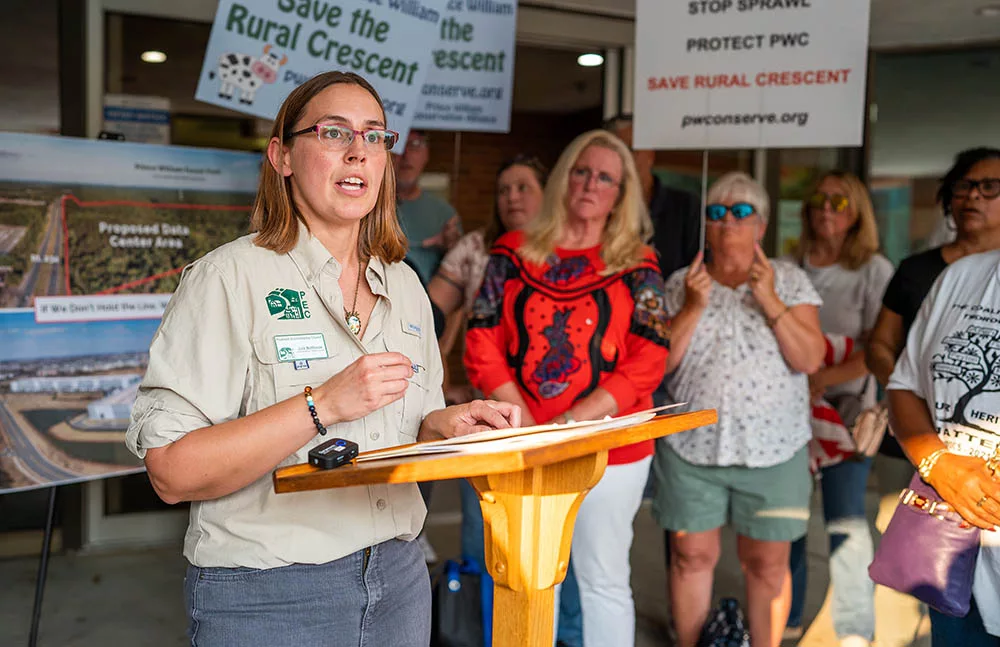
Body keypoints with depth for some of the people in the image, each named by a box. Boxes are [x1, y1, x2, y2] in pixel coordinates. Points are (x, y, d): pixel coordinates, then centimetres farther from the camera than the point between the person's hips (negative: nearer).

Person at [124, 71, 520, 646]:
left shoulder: (404, 287, 7)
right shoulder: (230, 277, -12)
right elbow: (172, 472, -18)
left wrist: (445, 425, -5)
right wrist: (324, 405, -25)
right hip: (266, 597, -5)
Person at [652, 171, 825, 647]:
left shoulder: (790, 281, 3)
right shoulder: (680, 284, 5)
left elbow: (810, 360, -6)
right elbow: (660, 362, -1)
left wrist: (770, 302, -14)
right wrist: (693, 306, -12)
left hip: (772, 448, 0)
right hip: (691, 446, 1)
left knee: (767, 562, 6)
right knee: (691, 556, 8)